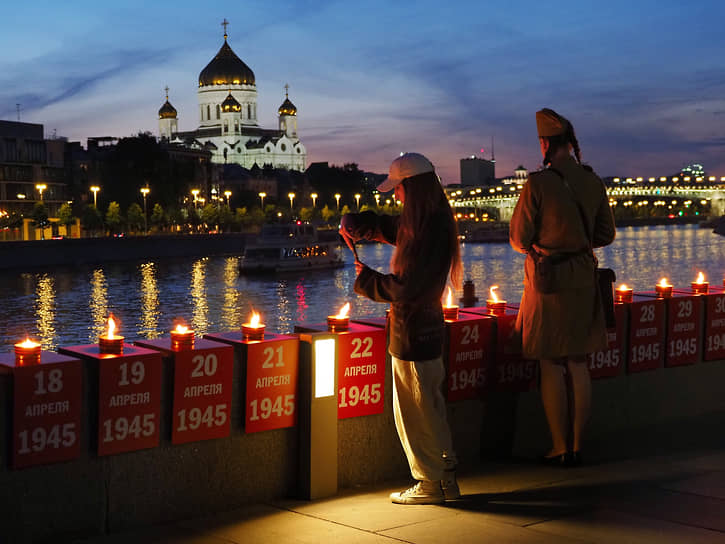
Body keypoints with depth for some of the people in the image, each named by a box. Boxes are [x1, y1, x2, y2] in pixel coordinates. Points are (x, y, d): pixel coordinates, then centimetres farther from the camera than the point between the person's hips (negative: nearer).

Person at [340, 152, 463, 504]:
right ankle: (445, 478, 25)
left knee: (415, 413, 2)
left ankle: (430, 484, 13)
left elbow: (404, 288, -25)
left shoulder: (429, 231, -22)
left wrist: (365, 279, -10)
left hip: (413, 334, -10)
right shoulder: (421, 223, 10)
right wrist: (353, 225, 8)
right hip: (424, 329, 10)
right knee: (429, 411, 17)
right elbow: (383, 226, 27)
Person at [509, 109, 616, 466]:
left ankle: (560, 449, 8)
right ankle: (577, 446, 17)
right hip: (583, 279, 5)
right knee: (578, 364, 12)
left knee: (551, 367, 3)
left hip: (547, 279, -5)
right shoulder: (593, 182, 1)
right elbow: (606, 235, 9)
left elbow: (519, 239, -9)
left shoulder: (537, 184, -14)